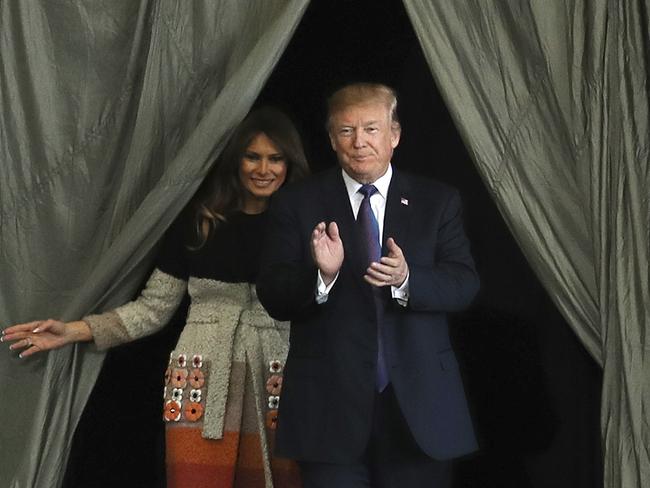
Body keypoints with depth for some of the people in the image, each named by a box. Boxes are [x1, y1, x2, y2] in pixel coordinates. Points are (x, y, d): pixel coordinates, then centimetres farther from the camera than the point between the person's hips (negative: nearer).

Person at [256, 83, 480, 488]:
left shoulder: (439, 202, 7)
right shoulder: (296, 204, 4)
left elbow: (465, 284, -2)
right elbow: (273, 298, -2)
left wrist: (407, 279, -22)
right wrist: (322, 274, -22)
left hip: (419, 405, 1)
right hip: (331, 404, -1)